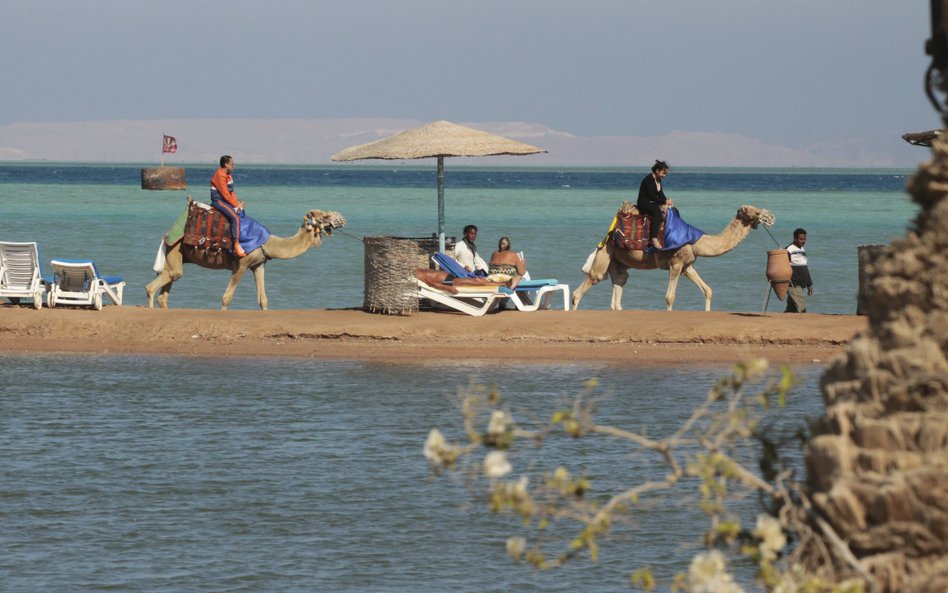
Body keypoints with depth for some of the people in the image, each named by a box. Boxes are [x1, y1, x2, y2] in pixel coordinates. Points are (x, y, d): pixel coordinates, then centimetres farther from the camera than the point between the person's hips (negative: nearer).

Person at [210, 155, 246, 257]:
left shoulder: (229, 174, 13)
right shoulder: (220, 175, -17)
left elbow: (231, 192, 15)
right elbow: (225, 194, -18)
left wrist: (237, 203, 1)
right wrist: (236, 205, -10)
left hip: (226, 200, 10)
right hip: (218, 200, -10)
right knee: (235, 217, -25)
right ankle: (236, 245, -28)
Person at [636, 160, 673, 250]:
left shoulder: (658, 180, 14)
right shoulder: (649, 179, -15)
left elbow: (661, 195, 15)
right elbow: (651, 195, -21)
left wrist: (667, 202, -4)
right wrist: (664, 202, -18)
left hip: (652, 203, 10)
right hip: (643, 203, -10)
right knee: (657, 211, -37)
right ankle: (654, 239, -45)